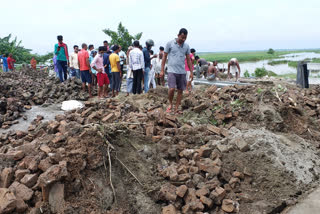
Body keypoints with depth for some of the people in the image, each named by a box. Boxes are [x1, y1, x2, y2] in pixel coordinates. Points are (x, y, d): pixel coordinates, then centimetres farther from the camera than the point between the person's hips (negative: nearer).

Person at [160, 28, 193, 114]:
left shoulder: (186, 46, 8)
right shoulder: (170, 43, -1)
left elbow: (189, 60, 13)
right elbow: (164, 57, 2)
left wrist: (191, 72, 8)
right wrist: (162, 70, -2)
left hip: (182, 72, 4)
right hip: (172, 71, -4)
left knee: (180, 91, 5)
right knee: (172, 89, -17)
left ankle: (176, 108, 15)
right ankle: (170, 104, 8)